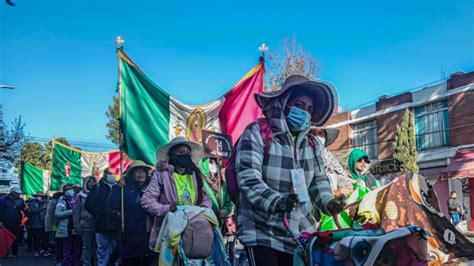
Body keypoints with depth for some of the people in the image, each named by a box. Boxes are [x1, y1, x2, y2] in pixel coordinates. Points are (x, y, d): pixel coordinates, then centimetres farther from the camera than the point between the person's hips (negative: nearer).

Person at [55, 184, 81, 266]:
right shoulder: (62, 200, 3)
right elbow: (57, 214, -7)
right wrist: (71, 212, -14)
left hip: (77, 229, 3)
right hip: (66, 230, -3)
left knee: (77, 251, 7)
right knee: (67, 252, 0)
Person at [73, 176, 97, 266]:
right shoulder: (81, 196, 2)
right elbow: (76, 211, 2)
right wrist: (77, 225, -3)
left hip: (96, 225, 2)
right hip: (86, 226, -2)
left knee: (96, 247, 4)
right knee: (87, 247, 0)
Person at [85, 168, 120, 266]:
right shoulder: (98, 187, 3)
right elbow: (88, 204, 1)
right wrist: (97, 215, -4)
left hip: (115, 223, 2)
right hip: (102, 223, -2)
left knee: (114, 247, 7)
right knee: (103, 248, 2)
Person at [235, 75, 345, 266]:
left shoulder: (310, 143, 14)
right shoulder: (257, 133, -8)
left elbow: (319, 180, 20)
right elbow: (248, 180, -17)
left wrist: (328, 202, -1)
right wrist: (276, 201, -33)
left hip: (301, 234, 6)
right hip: (263, 232, -6)